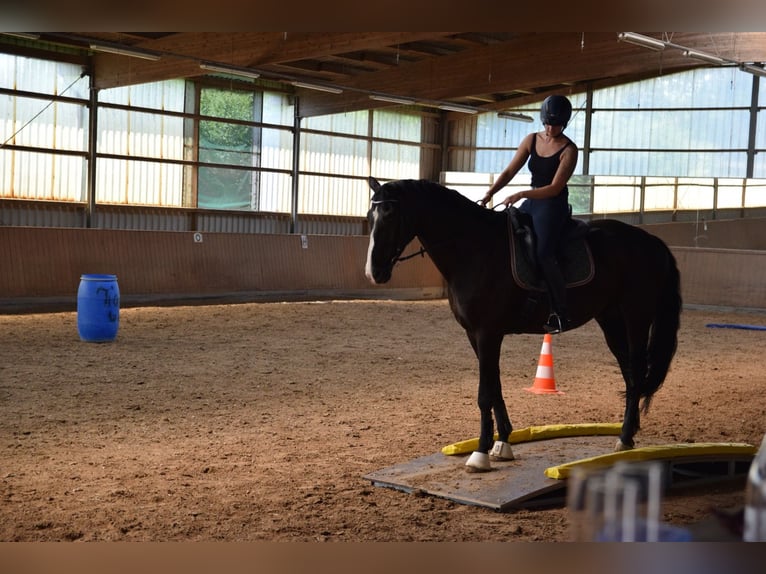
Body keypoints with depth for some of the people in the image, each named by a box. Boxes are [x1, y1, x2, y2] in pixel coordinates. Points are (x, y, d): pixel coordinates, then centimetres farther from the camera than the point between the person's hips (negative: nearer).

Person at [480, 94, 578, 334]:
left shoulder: (568, 150, -8)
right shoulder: (531, 140, 8)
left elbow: (555, 188, -15)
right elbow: (509, 172, 8)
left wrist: (521, 195, -24)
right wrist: (489, 193, -6)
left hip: (553, 206, -7)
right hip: (531, 203, 7)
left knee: (543, 253, -25)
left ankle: (560, 313, -20)